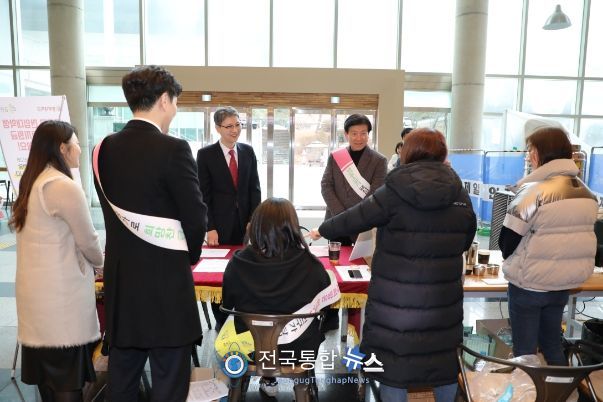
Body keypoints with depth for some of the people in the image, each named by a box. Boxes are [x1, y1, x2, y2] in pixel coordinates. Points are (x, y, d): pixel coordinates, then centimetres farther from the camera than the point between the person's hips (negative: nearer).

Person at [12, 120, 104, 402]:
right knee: (68, 377, 4)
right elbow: (88, 241, -11)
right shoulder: (65, 187, -17)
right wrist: (99, 262, 9)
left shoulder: (30, 183, 9)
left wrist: (88, 262, 15)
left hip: (34, 289, 9)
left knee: (45, 368, 19)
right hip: (60, 292, -8)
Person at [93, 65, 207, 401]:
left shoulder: (104, 149, 4)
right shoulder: (173, 149, -16)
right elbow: (195, 215, -13)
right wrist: (190, 254, 7)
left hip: (119, 278, 7)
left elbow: (113, 209, 8)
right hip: (165, 279, -6)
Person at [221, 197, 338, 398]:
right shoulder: (311, 265, -21)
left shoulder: (238, 263, -20)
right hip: (300, 350, -1)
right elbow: (327, 302, -2)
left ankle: (269, 380, 42)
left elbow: (227, 304, -2)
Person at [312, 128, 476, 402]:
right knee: (444, 360, 21)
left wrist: (322, 231, 12)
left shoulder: (396, 193, -11)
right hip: (444, 297, 4)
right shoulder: (461, 196, 0)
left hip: (396, 298, -3)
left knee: (393, 363, 11)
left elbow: (354, 218, -3)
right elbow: (464, 243, 12)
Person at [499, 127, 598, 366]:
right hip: (566, 282, 7)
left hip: (529, 284, -7)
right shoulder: (587, 193, 4)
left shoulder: (534, 192, -20)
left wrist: (516, 264, 4)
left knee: (524, 351, 8)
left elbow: (507, 242, -15)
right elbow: (577, 237, 12)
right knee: (553, 344, 23)